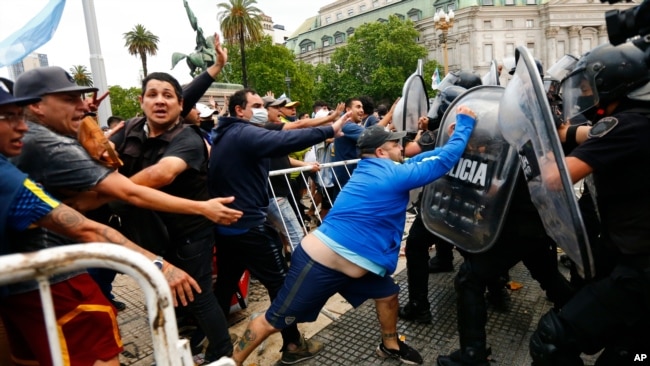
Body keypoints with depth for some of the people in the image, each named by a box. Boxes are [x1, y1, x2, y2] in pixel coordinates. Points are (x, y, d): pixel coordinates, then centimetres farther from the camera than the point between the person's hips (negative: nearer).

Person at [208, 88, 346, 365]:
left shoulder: (224, 135, 15)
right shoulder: (244, 134, -17)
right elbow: (285, 141, -31)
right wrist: (329, 130, -29)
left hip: (224, 225, 10)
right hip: (249, 226, -10)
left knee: (225, 283, 21)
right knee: (280, 283, 2)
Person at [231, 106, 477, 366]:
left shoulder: (372, 170, 12)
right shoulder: (393, 174, -14)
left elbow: (423, 159, 25)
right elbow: (444, 160, -9)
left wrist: (451, 137, 23)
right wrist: (464, 122, 1)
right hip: (321, 264, -10)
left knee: (388, 294, 18)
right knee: (274, 322, 3)